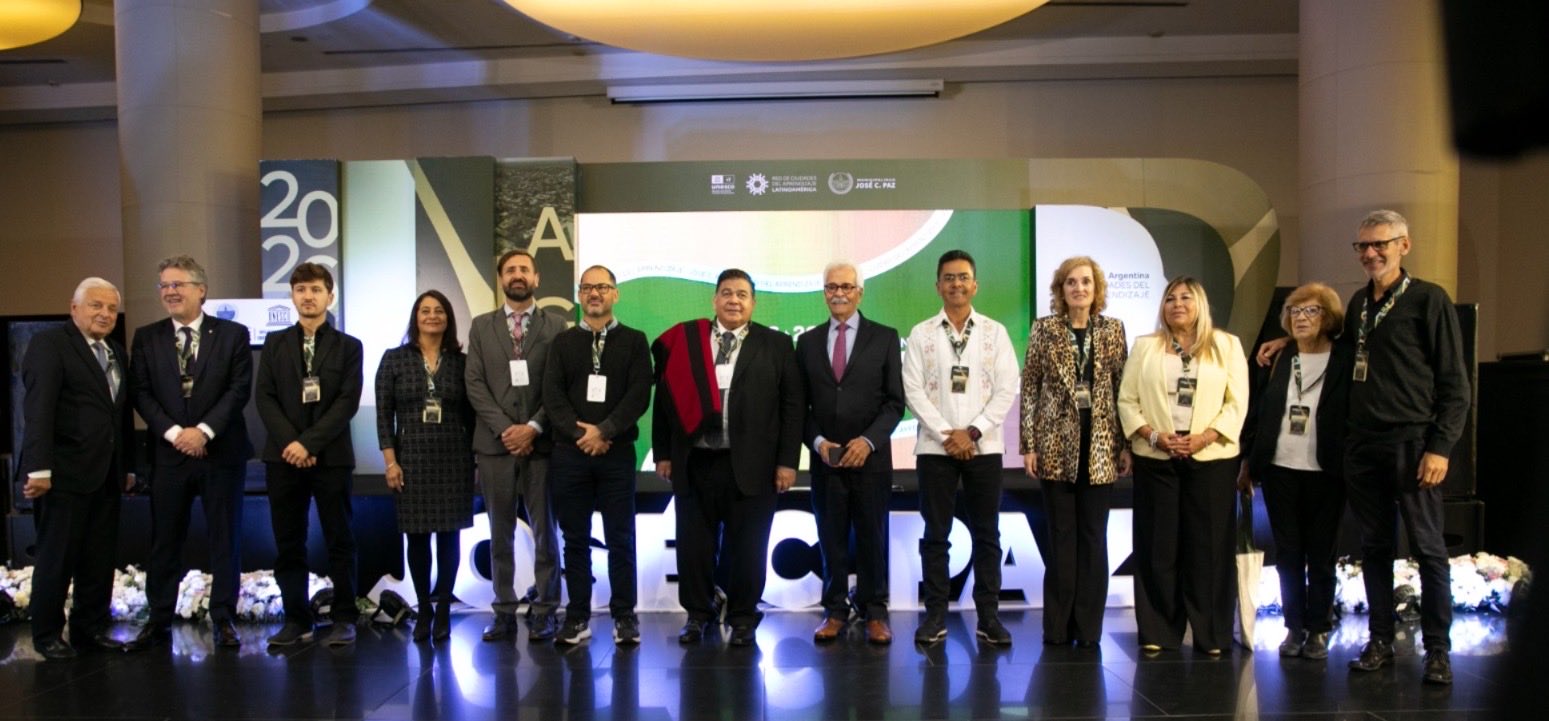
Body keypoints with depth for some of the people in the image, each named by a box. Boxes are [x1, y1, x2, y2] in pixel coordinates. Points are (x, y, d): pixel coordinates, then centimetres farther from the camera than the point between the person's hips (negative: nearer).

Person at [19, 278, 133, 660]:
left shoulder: (117, 352, 15)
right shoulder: (49, 343, -6)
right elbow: (38, 409, -14)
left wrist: (127, 465, 12)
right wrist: (39, 468, -21)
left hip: (106, 475, 6)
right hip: (65, 472, -6)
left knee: (99, 559, 10)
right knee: (57, 557, 4)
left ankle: (91, 628, 20)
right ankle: (47, 634, 17)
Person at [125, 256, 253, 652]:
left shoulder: (233, 334, 2)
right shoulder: (146, 337, 8)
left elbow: (239, 390, -5)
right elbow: (142, 393, 2)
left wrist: (204, 430, -15)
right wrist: (174, 433, -12)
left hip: (222, 452, -2)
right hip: (169, 453, 2)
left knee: (225, 540, 4)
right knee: (164, 541, 7)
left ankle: (224, 619, 13)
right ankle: (159, 622, 17)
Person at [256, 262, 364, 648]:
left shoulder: (348, 346, 5)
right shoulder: (275, 343, 12)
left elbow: (348, 402, -4)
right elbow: (265, 398, 4)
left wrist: (310, 443, -13)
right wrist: (289, 442, -10)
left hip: (331, 456, -2)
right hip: (284, 456, 2)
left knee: (340, 541, 1)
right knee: (288, 544, 4)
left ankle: (344, 619, 8)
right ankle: (296, 620, 12)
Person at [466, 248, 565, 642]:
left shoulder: (555, 326, 6)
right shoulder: (481, 326, 11)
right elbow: (475, 384, 3)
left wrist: (533, 427, -11)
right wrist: (504, 428, -9)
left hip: (541, 443, -1)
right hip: (496, 443, 2)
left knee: (545, 531, 3)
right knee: (500, 533, 7)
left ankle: (545, 610, 10)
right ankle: (505, 611, 14)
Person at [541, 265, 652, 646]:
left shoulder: (634, 341, 6)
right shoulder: (563, 342, 11)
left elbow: (639, 394, -5)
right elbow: (552, 395, 1)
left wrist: (604, 431, -13)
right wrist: (579, 433, -12)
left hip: (617, 453, -1)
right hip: (569, 453, 2)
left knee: (621, 538, 2)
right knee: (575, 539, 6)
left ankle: (624, 616, 11)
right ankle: (577, 617, 14)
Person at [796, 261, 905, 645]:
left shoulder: (885, 337, 3)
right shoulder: (807, 342, 9)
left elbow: (895, 401, -1)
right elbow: (801, 404, 9)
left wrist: (869, 440, -13)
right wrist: (817, 441, -7)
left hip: (871, 457, -2)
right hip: (825, 458, 2)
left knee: (873, 538, 5)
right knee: (831, 539, 6)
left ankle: (874, 613, 17)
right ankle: (835, 611, 17)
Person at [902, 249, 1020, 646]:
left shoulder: (994, 332, 6)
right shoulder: (921, 334, 4)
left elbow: (1007, 390, -1)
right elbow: (913, 391, -3)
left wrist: (972, 432, -10)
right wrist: (946, 434, -11)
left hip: (984, 446, 1)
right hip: (936, 447, 0)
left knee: (986, 534, 4)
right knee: (935, 533, 3)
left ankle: (988, 615, 12)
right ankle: (935, 614, 11)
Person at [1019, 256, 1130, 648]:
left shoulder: (1113, 329, 6)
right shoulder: (1044, 329, 2)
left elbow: (1123, 389, 6)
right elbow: (1030, 387, 1)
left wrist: (1126, 445, 1)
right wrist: (1029, 444, -5)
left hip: (1100, 446, 1)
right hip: (1057, 444, -1)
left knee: (1093, 536, 6)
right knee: (1061, 535, 4)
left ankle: (1088, 626, 15)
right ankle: (1058, 625, 13)